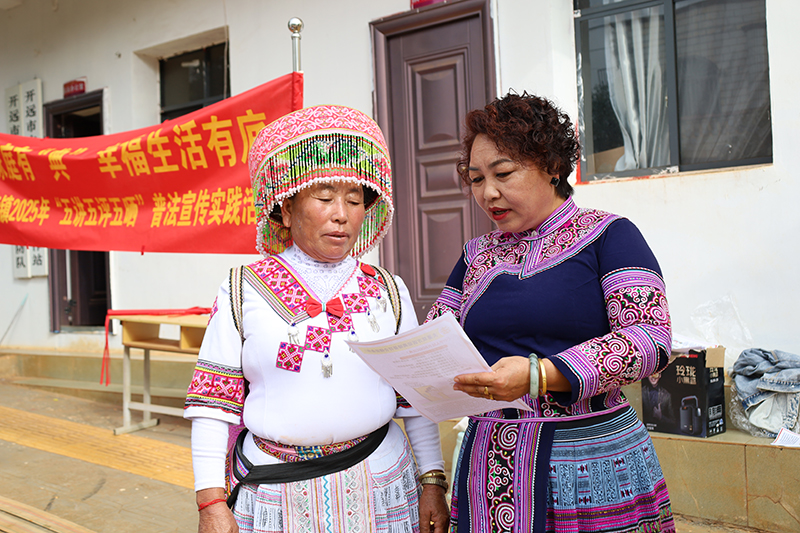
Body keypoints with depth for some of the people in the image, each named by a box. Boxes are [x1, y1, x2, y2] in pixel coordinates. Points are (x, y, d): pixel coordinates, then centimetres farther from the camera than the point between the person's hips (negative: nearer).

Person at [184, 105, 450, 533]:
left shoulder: (389, 292, 4)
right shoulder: (242, 293, -2)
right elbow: (213, 405, -2)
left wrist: (432, 481, 3)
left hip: (379, 493, 2)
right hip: (272, 497, -1)